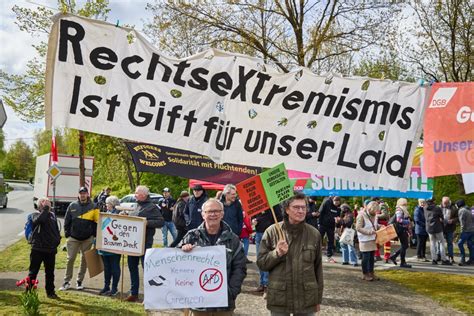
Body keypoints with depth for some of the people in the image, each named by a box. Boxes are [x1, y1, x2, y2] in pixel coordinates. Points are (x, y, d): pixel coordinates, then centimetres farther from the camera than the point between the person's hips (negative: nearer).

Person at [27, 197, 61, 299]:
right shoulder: (35, 215, -6)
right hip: (37, 248, -5)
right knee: (33, 271, 3)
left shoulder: (52, 215, 10)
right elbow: (39, 219, -31)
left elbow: (56, 229, 17)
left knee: (50, 272, 14)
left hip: (51, 249, 5)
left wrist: (58, 239, 6)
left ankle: (50, 292, 24)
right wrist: (45, 209, -23)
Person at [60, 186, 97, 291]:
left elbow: (96, 222, 1)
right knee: (70, 259, 0)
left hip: (87, 239, 0)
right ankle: (67, 281, 10)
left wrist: (94, 235, -3)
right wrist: (67, 233, 0)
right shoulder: (72, 206, 2)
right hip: (73, 238, 0)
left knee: (84, 260, 7)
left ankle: (79, 281, 19)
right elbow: (67, 221, 6)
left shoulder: (93, 207, -1)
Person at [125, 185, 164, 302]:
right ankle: (134, 293, 24)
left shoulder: (152, 207, -7)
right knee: (132, 267, 13)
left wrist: (146, 223, -22)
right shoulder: (136, 207, 17)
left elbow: (161, 222, -14)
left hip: (145, 243, -8)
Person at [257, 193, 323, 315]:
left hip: (307, 299, 1)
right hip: (279, 298, -1)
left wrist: (318, 298, 10)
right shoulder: (272, 231, -3)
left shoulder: (314, 234, 2)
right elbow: (261, 263, 0)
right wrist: (277, 253, -17)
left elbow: (318, 267, 8)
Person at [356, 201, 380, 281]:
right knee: (366, 257, -2)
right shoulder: (362, 215, -15)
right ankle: (365, 274, 9)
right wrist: (369, 231, -24)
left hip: (372, 239, 7)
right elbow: (358, 228, -18)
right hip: (365, 240, -7)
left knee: (372, 257, 11)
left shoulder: (374, 215, 7)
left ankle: (371, 273, 22)